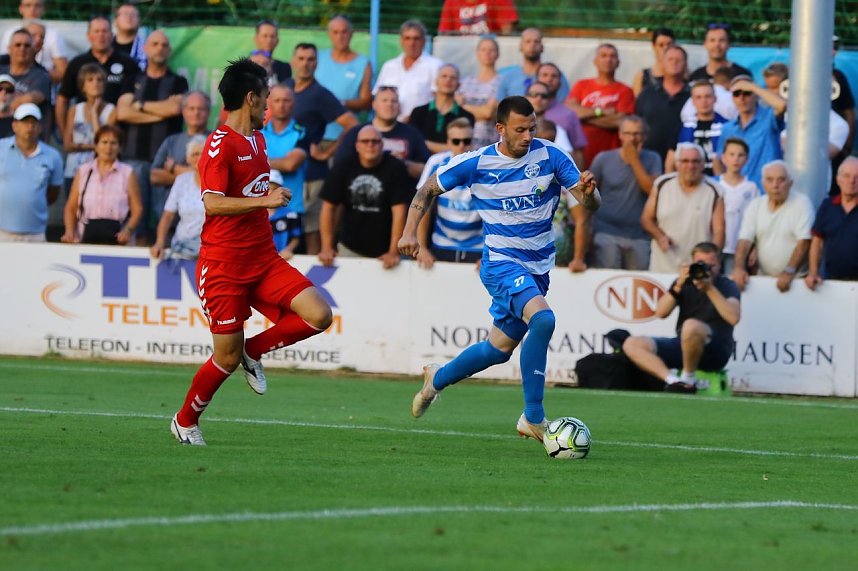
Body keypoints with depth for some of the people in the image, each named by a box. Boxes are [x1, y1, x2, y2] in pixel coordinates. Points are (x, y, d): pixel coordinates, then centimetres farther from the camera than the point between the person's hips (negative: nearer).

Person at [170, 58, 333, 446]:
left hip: (264, 260, 7)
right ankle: (185, 422, 20)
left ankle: (253, 351, 9)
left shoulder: (257, 139, 14)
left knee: (319, 316, -12)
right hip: (224, 265, -7)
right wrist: (265, 200, -27)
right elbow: (213, 203, -25)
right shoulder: (220, 144, -13)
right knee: (227, 358, -3)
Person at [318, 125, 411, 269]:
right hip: (349, 247, 2)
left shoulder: (395, 168, -13)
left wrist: (393, 252, -23)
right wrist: (327, 248, -11)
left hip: (383, 251, -2)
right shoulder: (343, 167, -6)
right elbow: (328, 207, -4)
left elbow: (399, 212, -17)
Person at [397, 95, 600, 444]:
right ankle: (533, 419, -25)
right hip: (501, 262, -4)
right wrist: (410, 232, -4)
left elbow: (589, 204, -9)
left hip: (537, 268, 4)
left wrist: (587, 191, -33)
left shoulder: (550, 156, -6)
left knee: (500, 349, 16)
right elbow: (429, 190, 7)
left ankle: (438, 378, 45)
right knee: (542, 319, -30)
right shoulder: (476, 163, -7)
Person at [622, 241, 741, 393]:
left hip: (716, 351, -6)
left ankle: (688, 379, -19)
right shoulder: (686, 283, 13)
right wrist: (678, 285, -10)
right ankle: (673, 381, -29)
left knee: (692, 326, -39)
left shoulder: (726, 285, 1)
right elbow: (661, 312, 2)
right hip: (683, 346, 6)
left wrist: (710, 289, -19)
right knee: (632, 344, -10)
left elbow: (733, 317, -18)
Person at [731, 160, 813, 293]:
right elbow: (744, 241, 4)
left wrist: (789, 272, -20)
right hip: (763, 280, 4)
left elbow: (803, 243, -10)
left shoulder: (801, 203, -2)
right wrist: (739, 268, -13)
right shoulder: (755, 205, 10)